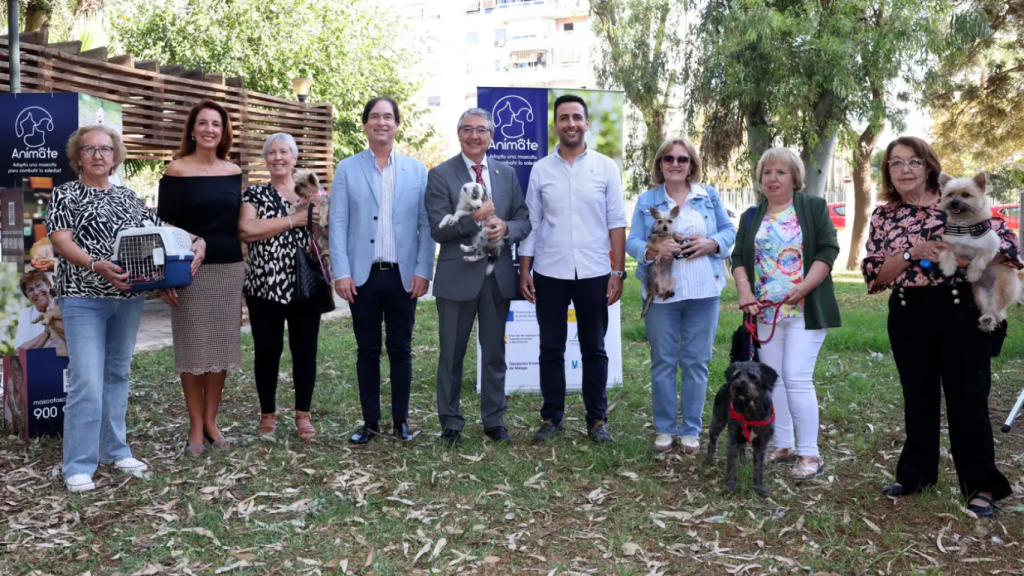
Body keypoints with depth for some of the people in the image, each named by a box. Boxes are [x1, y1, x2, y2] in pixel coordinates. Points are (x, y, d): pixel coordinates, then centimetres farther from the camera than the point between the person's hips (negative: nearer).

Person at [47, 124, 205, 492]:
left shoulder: (128, 197, 15)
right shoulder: (65, 195, 2)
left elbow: (161, 231, 11)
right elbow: (61, 241, -10)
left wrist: (195, 241, -9)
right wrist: (96, 265, -28)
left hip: (128, 298, 5)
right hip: (84, 298, -5)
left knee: (117, 375, 12)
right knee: (87, 382, -9)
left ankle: (115, 451, 22)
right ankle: (79, 466, -1)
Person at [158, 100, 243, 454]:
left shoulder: (234, 171, 8)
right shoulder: (176, 171, -3)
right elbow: (164, 225, -5)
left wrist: (245, 272, 12)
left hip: (229, 270, 4)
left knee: (222, 345, 8)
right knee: (193, 347, 3)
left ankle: (211, 420, 21)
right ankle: (195, 425, 14)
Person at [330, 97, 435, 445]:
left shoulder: (416, 170, 7)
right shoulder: (347, 169, 5)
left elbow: (426, 224, 3)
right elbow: (337, 224, 1)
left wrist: (424, 270, -5)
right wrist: (341, 272, -7)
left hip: (404, 275, 0)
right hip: (363, 274, 0)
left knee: (400, 349, 8)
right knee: (367, 350, 7)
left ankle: (400, 420, 19)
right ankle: (370, 421, 17)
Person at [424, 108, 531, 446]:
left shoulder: (507, 174, 10)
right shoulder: (441, 175, -3)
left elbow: (525, 220, 7)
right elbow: (438, 229, -10)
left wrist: (506, 228, -14)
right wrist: (474, 218, -23)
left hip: (498, 276, 3)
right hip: (458, 276, -3)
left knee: (495, 353, 11)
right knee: (452, 354, 7)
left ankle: (494, 420, 24)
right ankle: (450, 422, 20)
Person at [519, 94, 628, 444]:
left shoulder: (605, 167, 1)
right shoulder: (541, 169, 4)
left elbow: (616, 223, 0)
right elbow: (531, 224, 5)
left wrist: (618, 271, -4)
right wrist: (524, 270, 0)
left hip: (594, 274, -1)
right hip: (549, 274, 1)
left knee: (594, 348, 8)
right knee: (551, 348, 8)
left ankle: (597, 420, 19)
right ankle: (551, 417, 20)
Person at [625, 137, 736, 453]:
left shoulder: (709, 196, 9)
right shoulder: (646, 201, 7)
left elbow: (730, 231, 9)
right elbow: (632, 241, 1)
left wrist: (711, 244, -11)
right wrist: (652, 249, -20)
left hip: (703, 292, 1)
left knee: (696, 361, 6)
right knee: (663, 361, 6)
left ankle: (691, 429, 17)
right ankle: (665, 428, 18)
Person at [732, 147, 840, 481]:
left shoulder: (814, 208, 1)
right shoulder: (751, 217, 14)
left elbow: (827, 250, -6)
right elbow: (739, 257, 9)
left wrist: (804, 288, -18)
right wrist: (744, 291, -8)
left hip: (804, 310, -5)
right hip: (766, 311, 5)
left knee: (797, 378, -11)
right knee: (771, 378, 8)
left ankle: (810, 454, -2)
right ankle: (783, 445, 20)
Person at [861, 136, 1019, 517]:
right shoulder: (883, 217, 6)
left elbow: (1007, 246, -6)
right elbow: (874, 276, -1)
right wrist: (912, 253, -15)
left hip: (960, 310, -3)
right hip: (908, 315, 3)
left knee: (967, 396, 0)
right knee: (918, 396, 13)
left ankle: (981, 485, 12)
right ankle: (915, 474, 26)